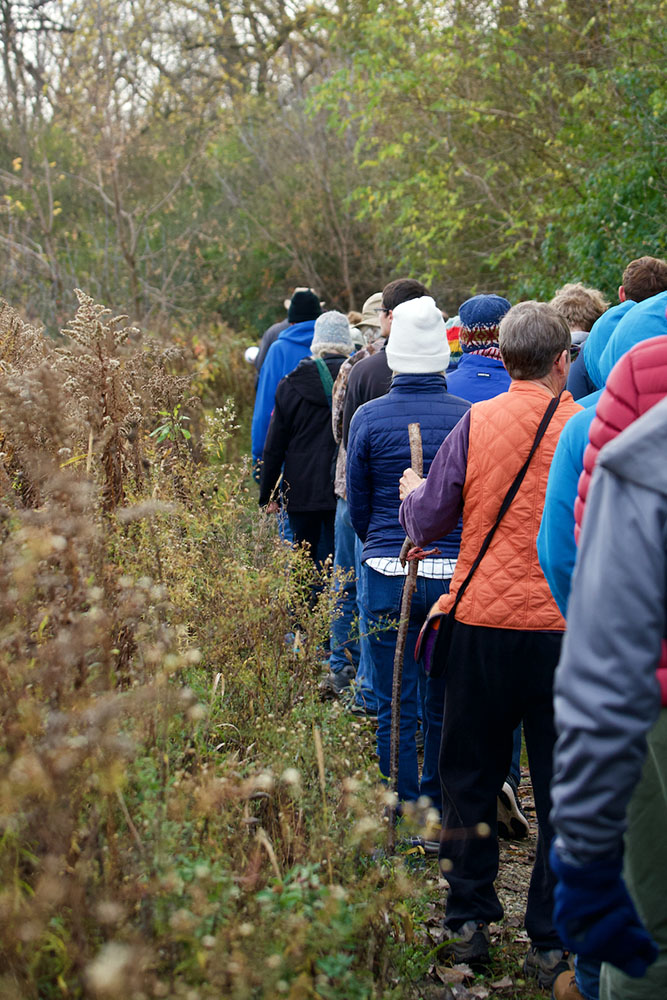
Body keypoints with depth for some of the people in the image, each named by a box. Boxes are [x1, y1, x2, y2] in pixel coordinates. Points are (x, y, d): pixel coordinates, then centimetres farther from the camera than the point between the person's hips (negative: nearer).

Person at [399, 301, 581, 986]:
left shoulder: (477, 423, -5)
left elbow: (426, 524, 2)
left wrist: (412, 494, 22)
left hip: (484, 622, 0)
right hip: (568, 628, 0)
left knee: (469, 775, 15)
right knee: (562, 787, 8)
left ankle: (469, 923, 22)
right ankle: (551, 944, 13)